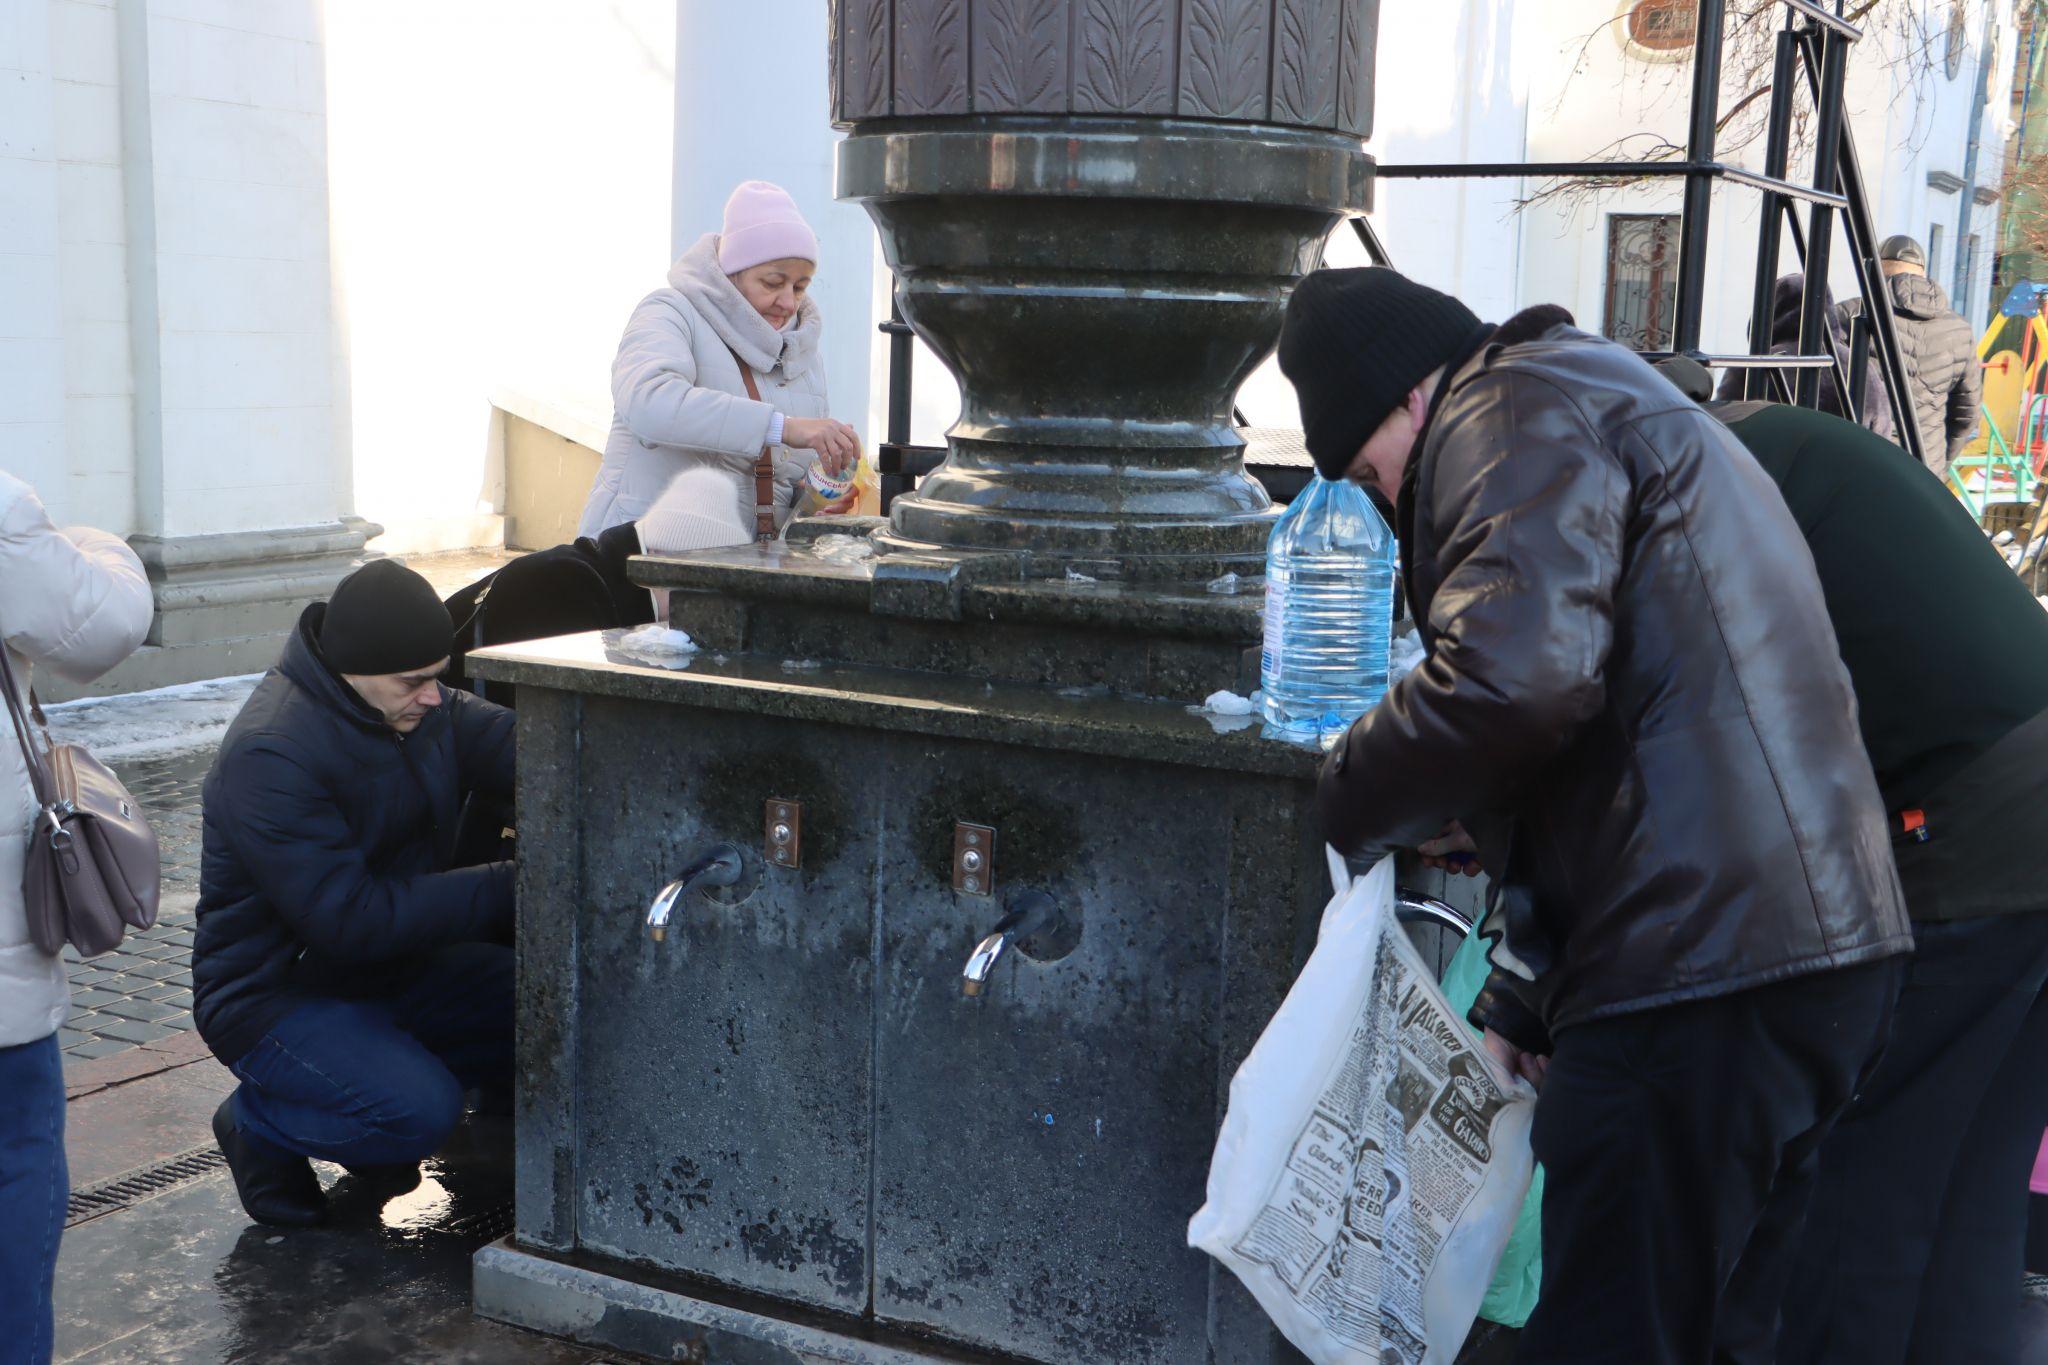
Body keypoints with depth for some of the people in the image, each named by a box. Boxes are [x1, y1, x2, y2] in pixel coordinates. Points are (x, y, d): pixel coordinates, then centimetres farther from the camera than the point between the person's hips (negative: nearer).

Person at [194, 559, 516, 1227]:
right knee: (421, 1109, -29)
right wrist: (504, 890, -31)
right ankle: (259, 1122, 1)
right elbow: (350, 919, -30)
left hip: (393, 970, 8)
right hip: (276, 993, -7)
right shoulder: (270, 756, -26)